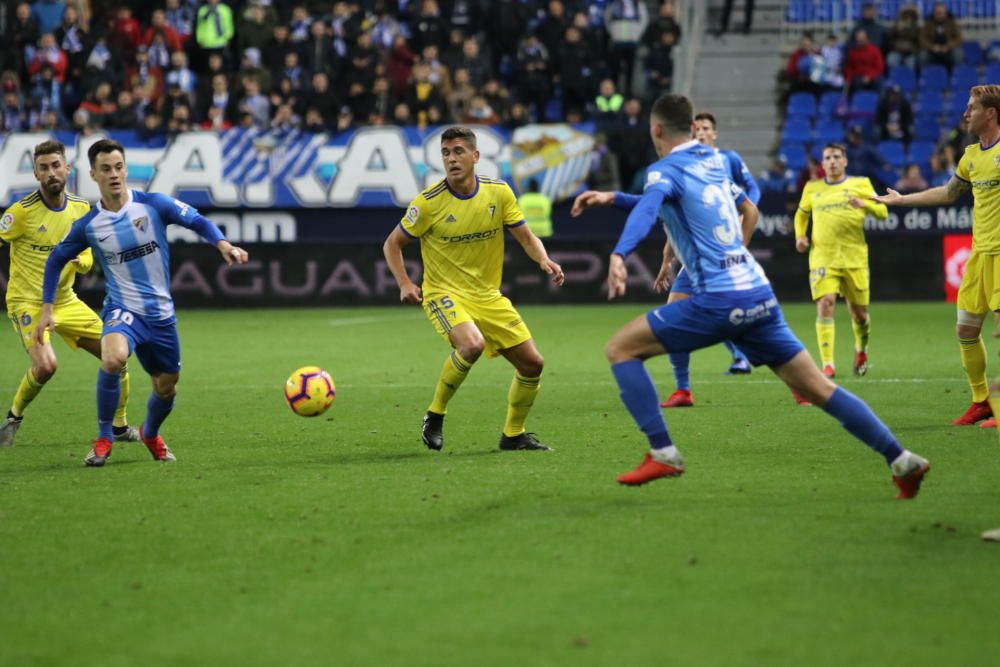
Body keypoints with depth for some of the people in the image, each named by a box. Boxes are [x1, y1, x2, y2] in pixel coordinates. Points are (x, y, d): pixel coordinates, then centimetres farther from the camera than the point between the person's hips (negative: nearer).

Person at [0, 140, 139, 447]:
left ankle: (119, 427, 23)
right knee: (46, 365, -27)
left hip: (65, 301, 6)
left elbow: (88, 257, 8)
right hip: (27, 302, -6)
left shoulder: (81, 209, 1)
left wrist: (78, 260, -15)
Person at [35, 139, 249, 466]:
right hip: (123, 309, -2)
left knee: (166, 389, 13)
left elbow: (198, 221, -3)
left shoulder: (154, 204, -7)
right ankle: (103, 439, -15)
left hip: (161, 313, 2)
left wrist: (224, 245, -22)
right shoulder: (88, 225, -4)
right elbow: (56, 259, 11)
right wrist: (47, 308, 7)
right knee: (113, 359, -34)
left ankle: (150, 434, 49)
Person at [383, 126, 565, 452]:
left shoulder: (499, 192, -4)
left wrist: (544, 260, -17)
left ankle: (513, 434, 23)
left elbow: (526, 238, 4)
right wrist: (405, 283, -16)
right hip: (444, 293, -5)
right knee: (472, 344, -34)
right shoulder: (429, 202, -13)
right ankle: (435, 415, -13)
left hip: (488, 296, 5)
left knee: (532, 363, 1)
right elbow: (392, 244, -1)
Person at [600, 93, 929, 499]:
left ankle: (663, 453, -6)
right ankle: (901, 460, 9)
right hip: (760, 294, 7)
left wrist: (619, 255, -41)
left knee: (620, 348, 2)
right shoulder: (715, 161, 20)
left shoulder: (664, 170, -1)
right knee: (816, 388, 12)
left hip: (718, 299, -7)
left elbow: (648, 206, -25)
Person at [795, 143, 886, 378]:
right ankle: (828, 364, -20)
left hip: (854, 258, 0)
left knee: (858, 312, 6)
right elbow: (802, 213, 27)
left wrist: (864, 204, -17)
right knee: (825, 304, -19)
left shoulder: (860, 184, 6)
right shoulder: (812, 188, 12)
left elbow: (882, 212, 3)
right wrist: (800, 236, 9)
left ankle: (861, 350, 38)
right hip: (823, 258, 0)